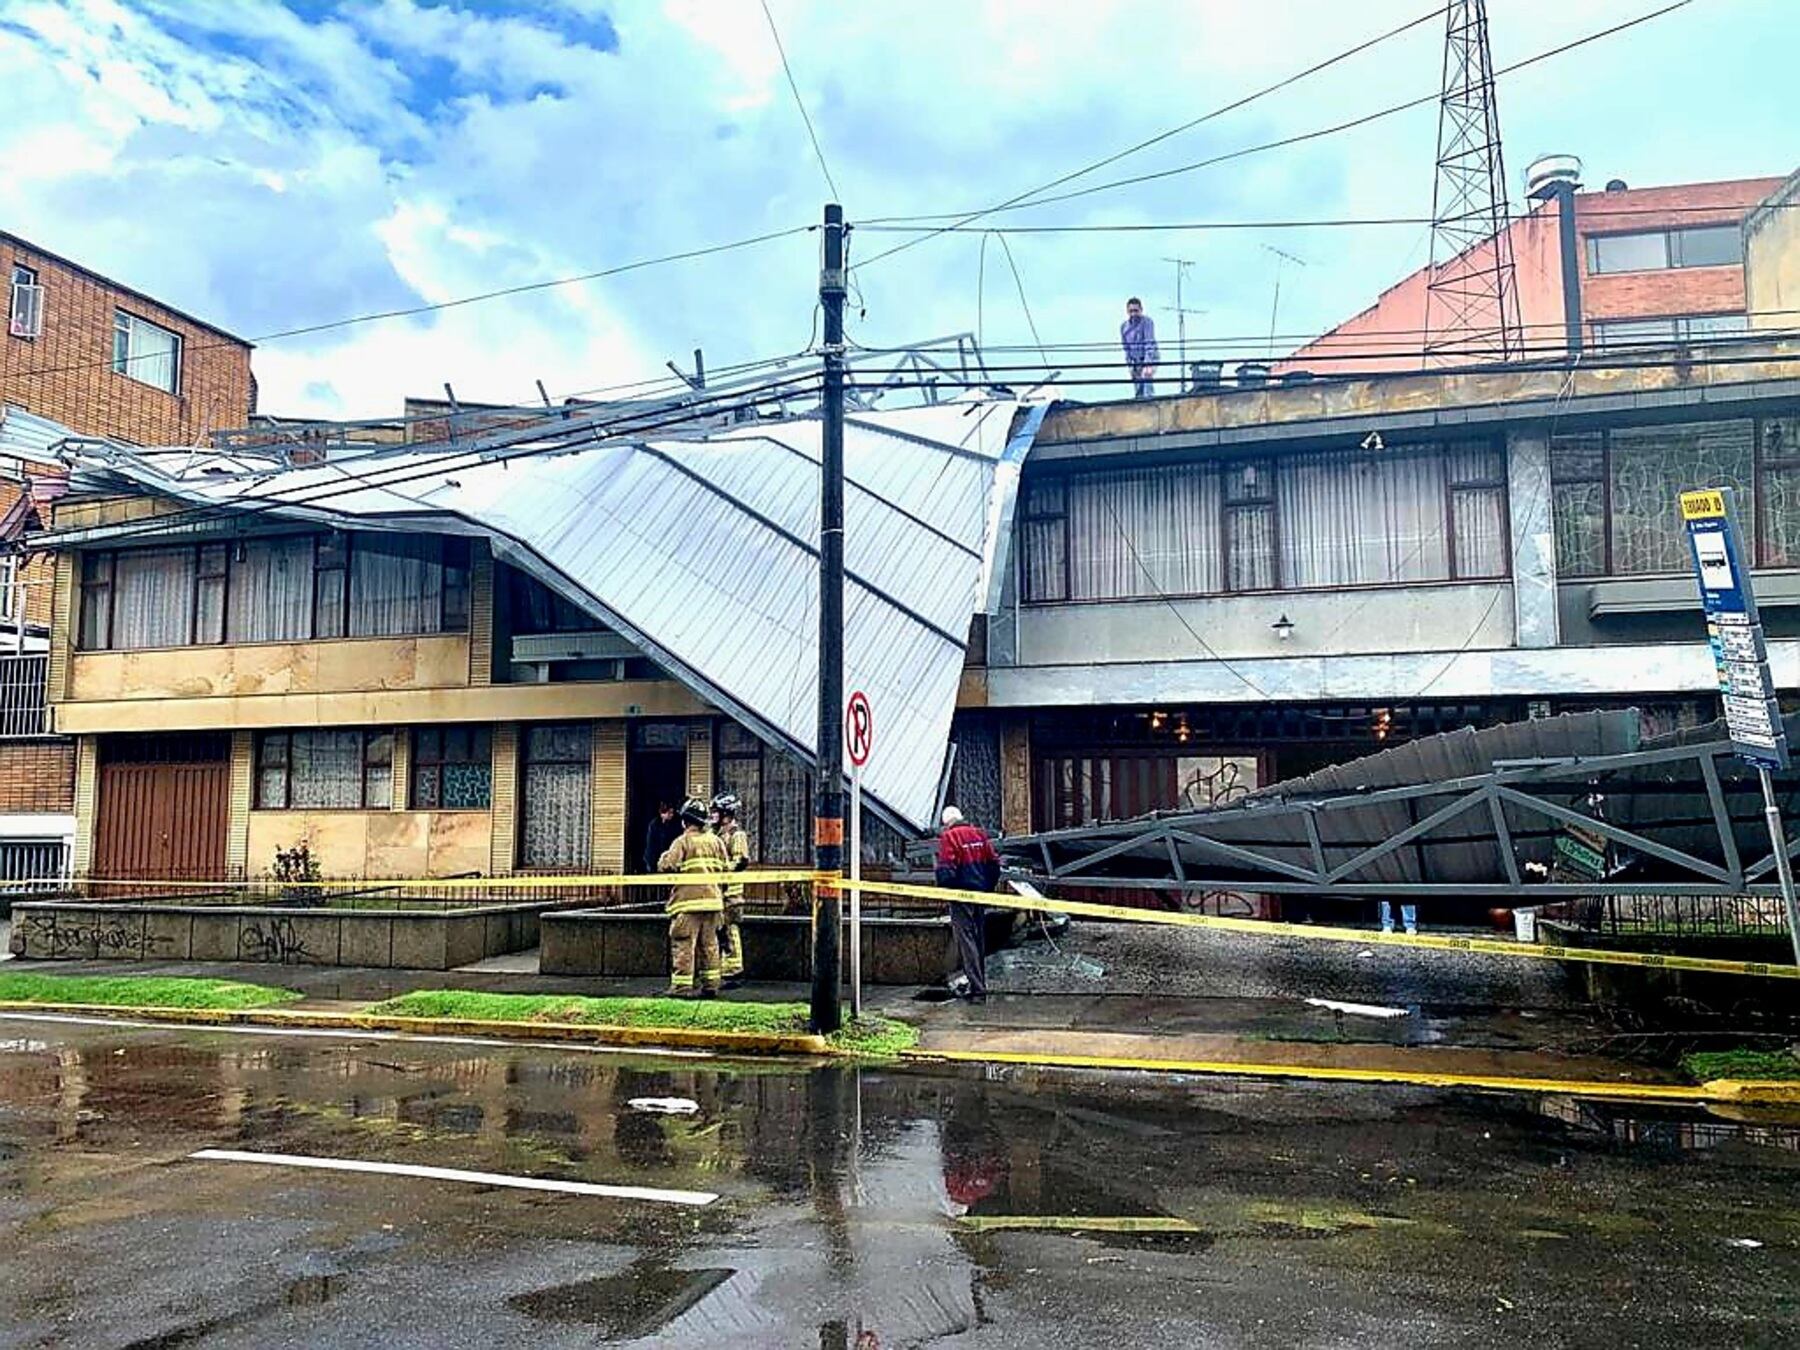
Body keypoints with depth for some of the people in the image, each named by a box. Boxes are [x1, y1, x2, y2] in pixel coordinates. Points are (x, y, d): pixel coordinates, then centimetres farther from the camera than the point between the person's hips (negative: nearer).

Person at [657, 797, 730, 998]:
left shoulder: (683, 842, -7)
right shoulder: (715, 841, 9)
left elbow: (666, 867, -13)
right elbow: (726, 868, 11)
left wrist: (664, 857, 7)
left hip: (688, 901, -6)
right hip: (713, 899, 6)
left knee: (683, 944, -2)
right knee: (709, 944, 12)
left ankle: (681, 986, -4)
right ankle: (711, 985, 13)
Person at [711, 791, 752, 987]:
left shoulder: (736, 834, -9)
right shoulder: (717, 834, 19)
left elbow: (741, 861, -20)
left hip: (730, 891, -9)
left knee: (730, 933, -8)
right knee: (719, 933, 12)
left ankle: (734, 973, -5)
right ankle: (724, 970, 19)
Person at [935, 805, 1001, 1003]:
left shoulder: (949, 837, -9)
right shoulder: (980, 834, 10)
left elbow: (946, 869, -17)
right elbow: (994, 863, 10)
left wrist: (945, 891, -5)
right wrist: (988, 888, 16)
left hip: (961, 896, -6)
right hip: (981, 896, 6)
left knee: (966, 939, -5)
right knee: (979, 939, 16)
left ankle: (977, 990, -10)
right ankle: (978, 981, 24)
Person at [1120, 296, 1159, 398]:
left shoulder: (1147, 322, -15)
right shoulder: (1123, 326, 2)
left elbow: (1150, 344, -22)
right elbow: (1126, 348, 9)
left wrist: (1148, 365, -31)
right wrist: (1130, 365, 2)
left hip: (1149, 359, -6)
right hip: (1136, 362, 6)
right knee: (1138, 393, 5)